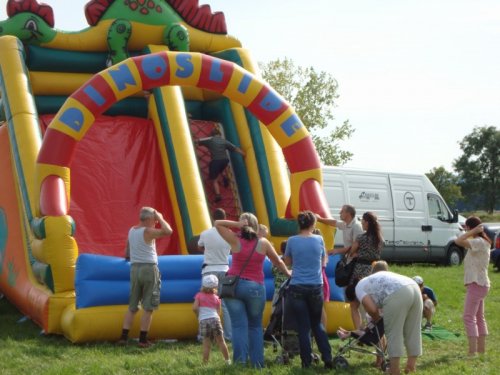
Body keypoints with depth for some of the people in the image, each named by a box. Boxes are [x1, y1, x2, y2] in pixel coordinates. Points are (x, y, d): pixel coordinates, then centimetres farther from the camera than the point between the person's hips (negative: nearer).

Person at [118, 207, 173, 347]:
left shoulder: (131, 230, 11)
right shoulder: (148, 231, -11)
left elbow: (127, 253, 18)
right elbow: (168, 231, -21)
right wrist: (160, 218, -8)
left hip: (134, 268, 7)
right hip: (149, 268, -6)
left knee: (132, 306, 12)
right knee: (148, 307, 0)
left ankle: (124, 337, 6)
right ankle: (143, 339, 0)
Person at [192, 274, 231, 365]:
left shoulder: (199, 295, 6)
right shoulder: (216, 297, 12)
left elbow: (195, 308, -4)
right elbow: (218, 311, 12)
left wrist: (198, 316, 13)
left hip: (203, 321, -1)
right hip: (215, 319, 1)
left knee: (206, 344, 2)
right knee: (220, 341, 9)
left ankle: (205, 363, -1)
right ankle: (228, 360, 12)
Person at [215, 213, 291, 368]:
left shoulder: (236, 240, -2)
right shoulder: (263, 243, 0)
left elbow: (217, 224, 6)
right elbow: (278, 261, 13)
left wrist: (237, 224, -3)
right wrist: (287, 273, 30)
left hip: (234, 286, 0)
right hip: (255, 288, 0)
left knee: (239, 325, 0)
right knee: (255, 326, 13)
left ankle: (240, 361, -7)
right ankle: (257, 362, 8)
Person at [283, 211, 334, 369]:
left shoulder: (292, 241, -4)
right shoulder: (319, 239, -1)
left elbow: (287, 262, 12)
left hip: (297, 288, -1)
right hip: (316, 287, 1)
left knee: (303, 326, 6)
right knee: (317, 324, 17)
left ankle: (307, 361, 7)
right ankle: (327, 358, 11)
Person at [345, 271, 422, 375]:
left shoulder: (359, 288, 13)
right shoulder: (372, 280, 37)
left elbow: (372, 309, 0)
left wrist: (377, 321, 18)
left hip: (398, 294, -8)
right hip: (414, 288, 8)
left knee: (393, 332, 2)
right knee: (413, 331, 15)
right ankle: (411, 366, 24)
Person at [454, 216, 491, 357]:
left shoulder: (479, 242, -18)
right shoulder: (481, 242, 13)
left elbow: (458, 241, -29)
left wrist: (473, 231, -22)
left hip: (477, 284, -11)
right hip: (481, 284, 11)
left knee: (469, 317, -13)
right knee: (479, 317, 18)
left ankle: (472, 352, -18)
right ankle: (481, 349, 25)